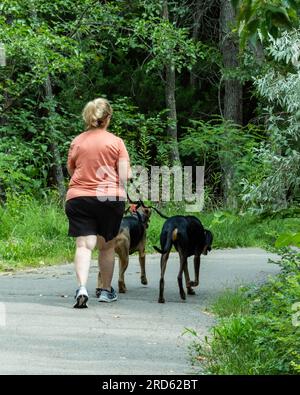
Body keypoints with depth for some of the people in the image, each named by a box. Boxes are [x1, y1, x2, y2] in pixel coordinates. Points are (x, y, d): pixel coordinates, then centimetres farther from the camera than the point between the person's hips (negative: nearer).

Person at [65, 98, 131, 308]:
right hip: (110, 196, -1)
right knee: (107, 245, 16)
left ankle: (82, 287, -28)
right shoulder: (116, 142, -1)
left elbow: (70, 170, 16)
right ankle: (106, 291, 25)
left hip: (78, 196, 1)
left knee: (84, 245, -6)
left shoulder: (77, 142, 5)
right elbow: (125, 175, -5)